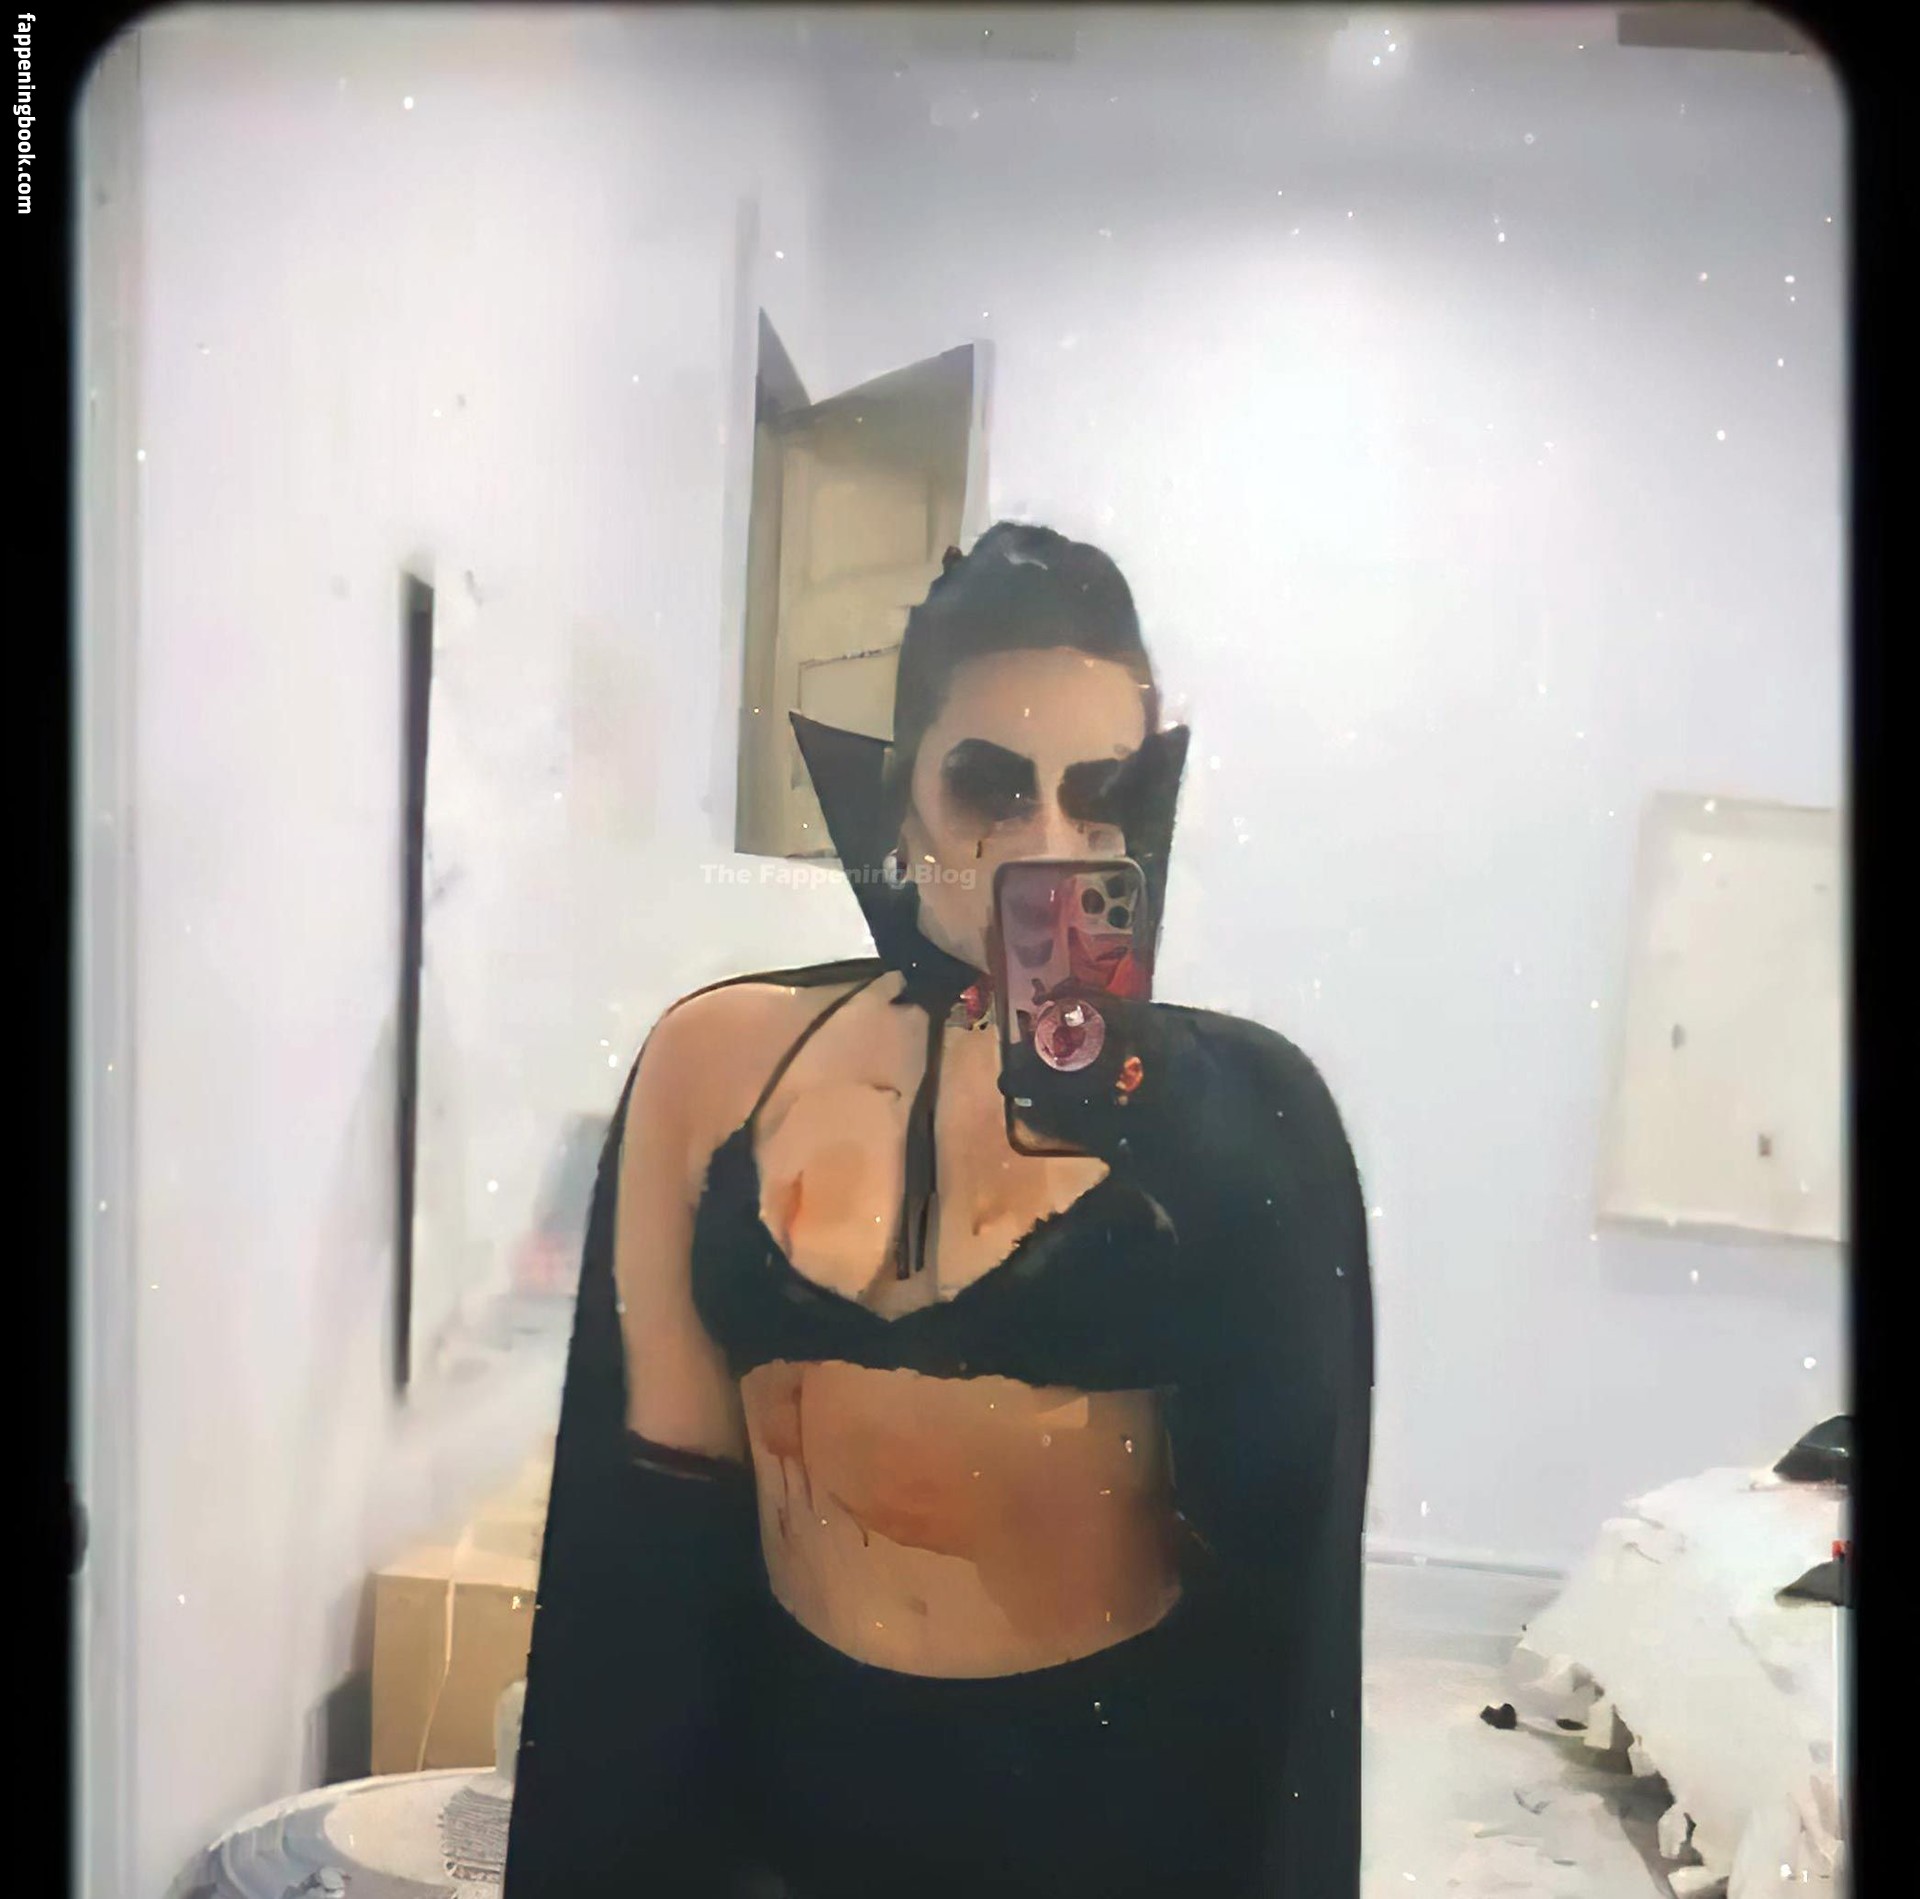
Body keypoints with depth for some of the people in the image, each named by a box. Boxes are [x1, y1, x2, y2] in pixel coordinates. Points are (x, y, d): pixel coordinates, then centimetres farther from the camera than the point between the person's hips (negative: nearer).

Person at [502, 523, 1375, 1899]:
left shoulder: (1233, 1102, -11)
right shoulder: (720, 1058, -7)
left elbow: (1284, 1518, -19)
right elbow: (658, 1480, -1)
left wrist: (1145, 1126, -28)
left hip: (1129, 1787, -1)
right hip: (791, 1765, 2)